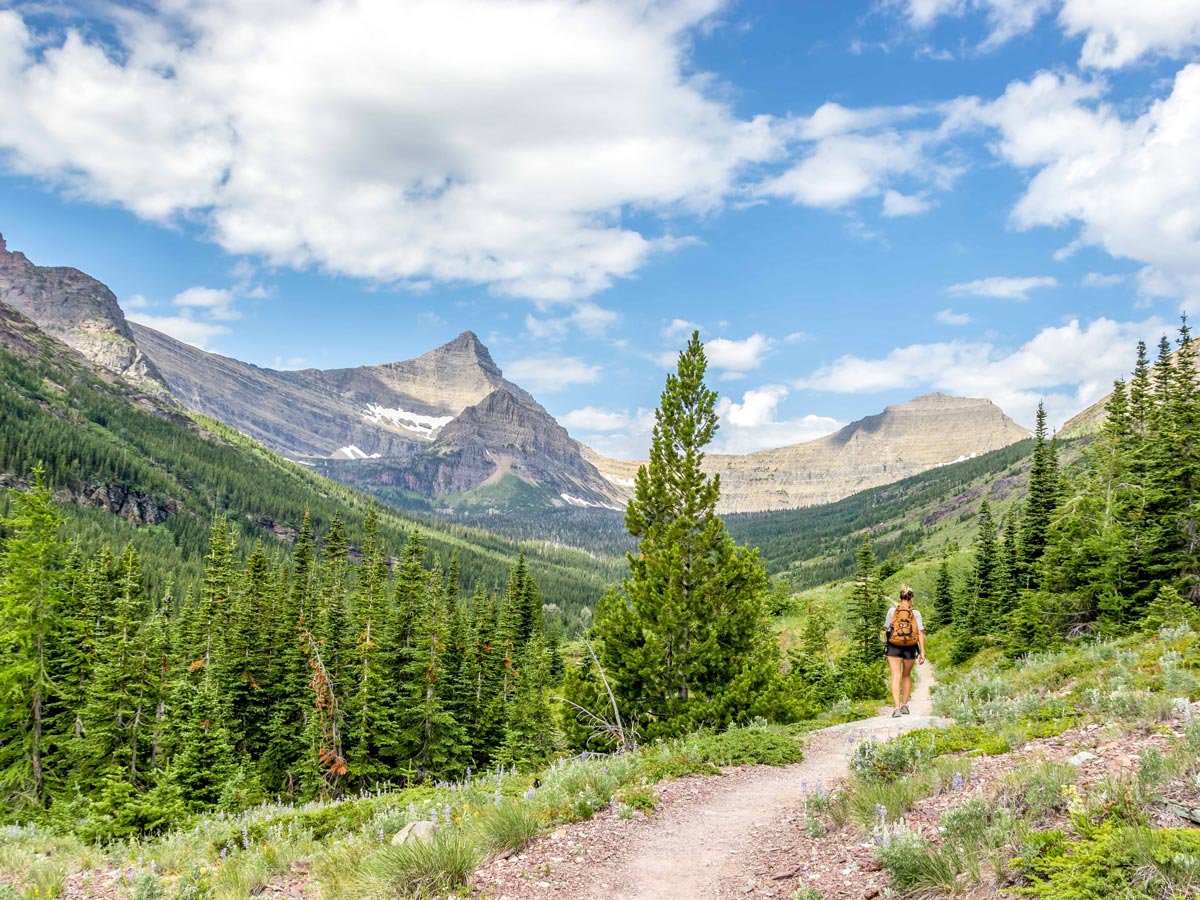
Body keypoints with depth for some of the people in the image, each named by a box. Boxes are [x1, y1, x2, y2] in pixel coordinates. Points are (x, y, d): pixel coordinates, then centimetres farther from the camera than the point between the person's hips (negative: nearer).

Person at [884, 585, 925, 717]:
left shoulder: (892, 611, -3)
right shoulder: (916, 614, -3)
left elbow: (887, 629, 2)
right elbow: (921, 634, -7)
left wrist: (887, 645, 16)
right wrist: (922, 653, -5)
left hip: (894, 646, -1)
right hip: (910, 648, 1)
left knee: (896, 677, -5)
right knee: (907, 676, 20)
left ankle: (897, 707, -18)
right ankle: (904, 705, 25)